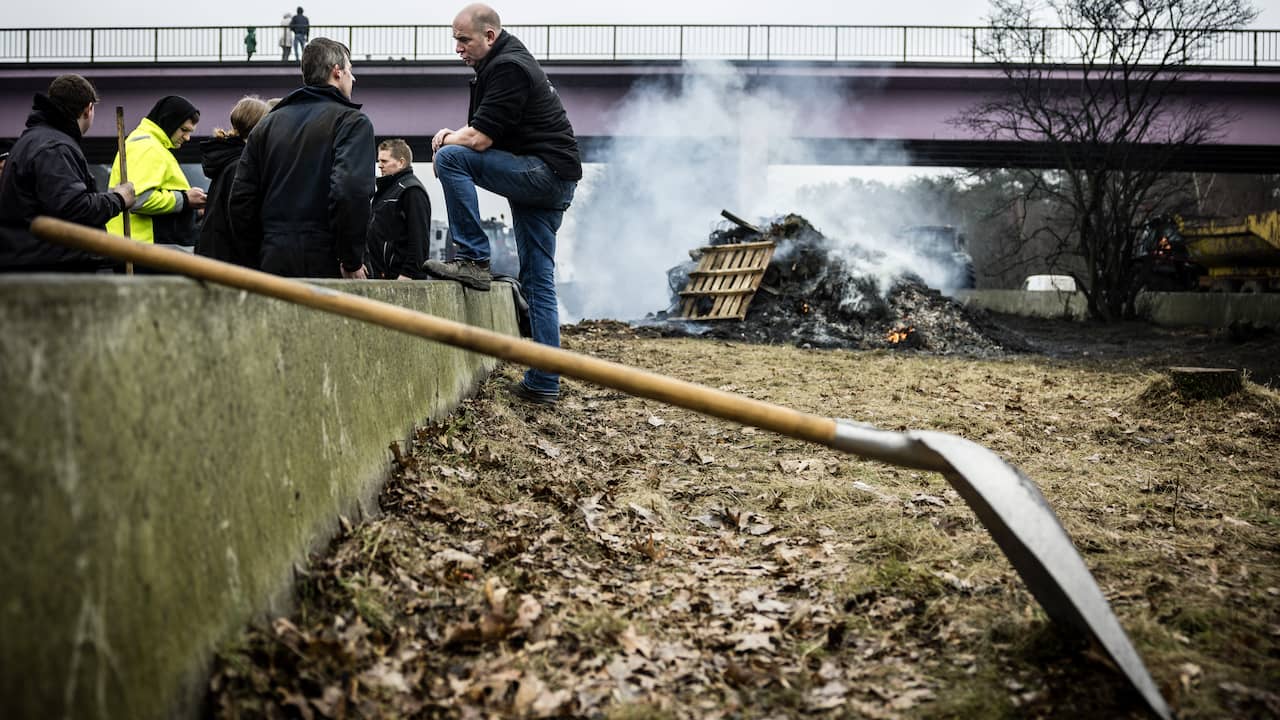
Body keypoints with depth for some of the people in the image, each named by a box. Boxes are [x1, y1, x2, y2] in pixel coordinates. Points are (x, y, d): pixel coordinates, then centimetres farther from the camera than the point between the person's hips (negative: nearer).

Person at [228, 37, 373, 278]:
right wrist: (352, 261, -12)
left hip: (273, 259, 6)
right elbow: (351, 192, -19)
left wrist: (260, 251, 18)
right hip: (325, 261, -6)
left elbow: (240, 197, 12)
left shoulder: (268, 123, 17)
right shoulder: (352, 122, -3)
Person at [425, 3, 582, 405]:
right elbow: (483, 134, 23)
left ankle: (473, 261, -16)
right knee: (538, 282, 9)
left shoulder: (507, 68, -13)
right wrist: (454, 136, 3)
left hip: (546, 172, -10)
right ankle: (544, 384, 11)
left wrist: (447, 142, 0)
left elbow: (479, 140, -20)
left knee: (451, 157, -19)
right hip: (547, 182, 10)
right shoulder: (504, 62, 19)